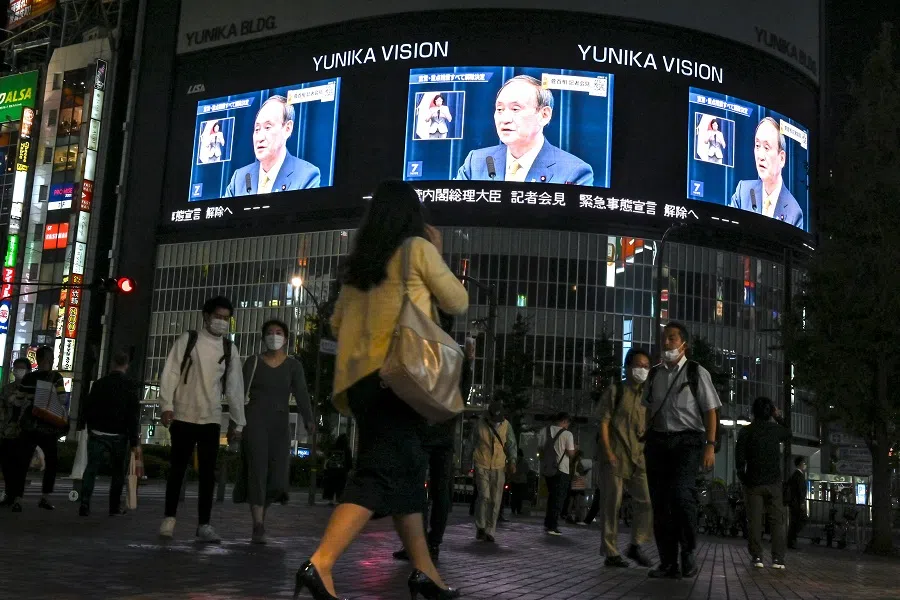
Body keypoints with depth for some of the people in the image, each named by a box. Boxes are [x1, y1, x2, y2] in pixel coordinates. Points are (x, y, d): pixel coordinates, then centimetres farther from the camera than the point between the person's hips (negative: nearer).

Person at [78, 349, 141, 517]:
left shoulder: (99, 383, 4)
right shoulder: (131, 385, -6)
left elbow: (88, 408, 9)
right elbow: (134, 414, -8)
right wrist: (134, 440, -5)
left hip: (97, 434, 2)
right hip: (119, 435, -2)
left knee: (91, 469, 6)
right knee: (118, 472, 10)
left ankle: (85, 504, -5)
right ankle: (115, 507, 12)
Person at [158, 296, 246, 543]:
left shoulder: (229, 349, 7)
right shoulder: (187, 340, 0)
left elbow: (235, 386, 8)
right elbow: (170, 372, -4)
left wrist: (238, 422, 6)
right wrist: (167, 405, -13)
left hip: (211, 419, 2)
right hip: (183, 416, -2)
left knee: (208, 473, -1)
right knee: (177, 469, 5)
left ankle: (204, 525, 4)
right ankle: (169, 518, 18)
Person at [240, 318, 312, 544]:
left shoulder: (293, 365, 6)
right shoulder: (253, 362, 5)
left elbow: (301, 394, -5)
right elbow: (241, 393, 1)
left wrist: (309, 421, -18)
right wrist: (234, 422, -9)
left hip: (280, 424, 2)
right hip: (254, 420, -2)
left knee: (278, 478, -2)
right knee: (258, 471, -13)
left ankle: (261, 509, 29)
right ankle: (258, 527, -13)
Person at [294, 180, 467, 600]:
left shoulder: (358, 262, 18)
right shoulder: (417, 248, 0)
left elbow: (337, 323, 22)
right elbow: (458, 303, 6)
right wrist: (438, 255, 15)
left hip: (360, 378, 7)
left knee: (405, 471, 13)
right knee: (382, 472, -11)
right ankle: (320, 564, -24)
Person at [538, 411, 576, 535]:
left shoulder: (544, 431, 4)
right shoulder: (567, 434, -10)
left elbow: (540, 449, 7)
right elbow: (571, 454, -10)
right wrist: (574, 447, 9)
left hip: (546, 469, 5)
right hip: (561, 470, -5)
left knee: (551, 496, 19)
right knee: (558, 498, 2)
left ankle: (548, 524, 19)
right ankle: (552, 526, -3)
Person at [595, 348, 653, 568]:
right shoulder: (615, 391, 1)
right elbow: (604, 422, -5)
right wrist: (607, 451, -14)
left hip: (638, 458, 5)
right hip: (615, 457, -5)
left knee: (647, 501, -4)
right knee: (612, 505, -1)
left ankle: (636, 546, 12)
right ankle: (611, 553, 5)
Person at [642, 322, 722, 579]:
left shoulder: (697, 373, 2)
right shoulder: (655, 375, 15)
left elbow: (710, 411, 1)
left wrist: (710, 445, -7)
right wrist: (648, 443, 12)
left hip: (687, 441, -5)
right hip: (658, 441, 5)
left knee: (681, 493, -23)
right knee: (660, 501, 2)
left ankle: (688, 553, -5)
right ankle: (668, 562, 9)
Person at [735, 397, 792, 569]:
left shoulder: (746, 431, -3)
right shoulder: (776, 429, 1)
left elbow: (739, 458, -6)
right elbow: (788, 434, 26)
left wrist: (743, 478, 5)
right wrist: (779, 418, 30)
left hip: (753, 482, -1)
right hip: (774, 482, 1)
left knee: (755, 521, 2)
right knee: (777, 520, 3)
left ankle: (757, 557, 0)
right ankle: (778, 558, -2)